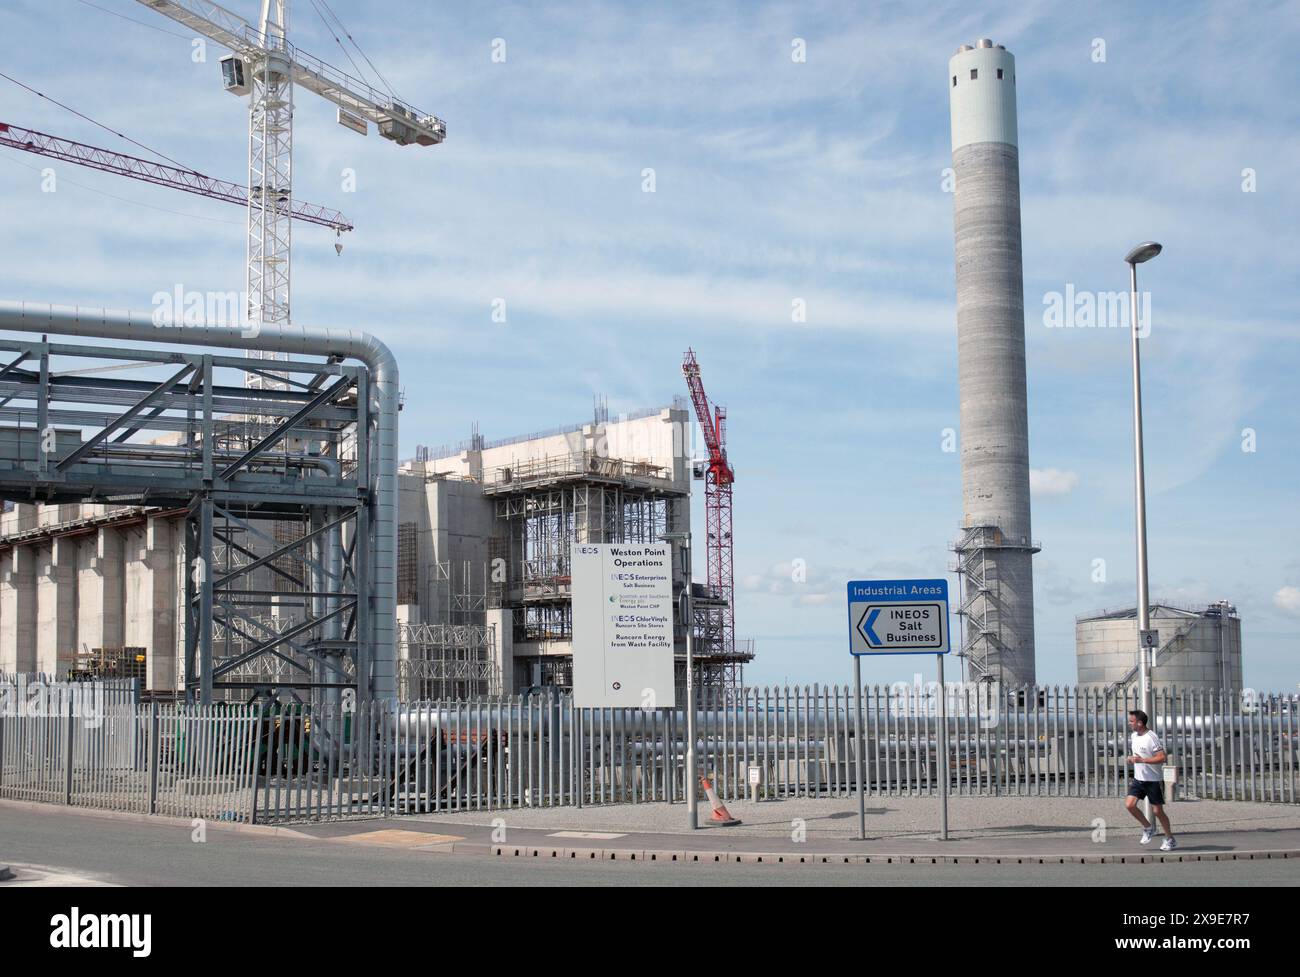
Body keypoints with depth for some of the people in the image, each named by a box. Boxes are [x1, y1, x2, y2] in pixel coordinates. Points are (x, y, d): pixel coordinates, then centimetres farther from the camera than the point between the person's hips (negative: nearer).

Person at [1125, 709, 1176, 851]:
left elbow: (1163, 758, -25)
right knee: (1129, 804, -9)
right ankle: (1148, 827, 13)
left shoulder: (1151, 738, -19)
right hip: (1138, 779, 7)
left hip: (1154, 780, -7)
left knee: (1157, 811, 0)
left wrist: (1141, 760, -29)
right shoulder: (1133, 735, 7)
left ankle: (1170, 840, 18)